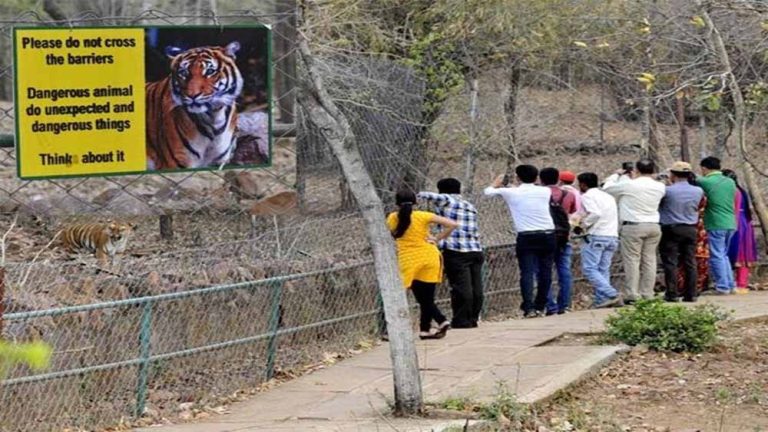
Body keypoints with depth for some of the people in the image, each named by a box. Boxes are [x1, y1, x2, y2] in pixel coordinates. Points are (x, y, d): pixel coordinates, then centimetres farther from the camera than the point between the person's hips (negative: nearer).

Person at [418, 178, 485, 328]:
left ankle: (462, 320, -3)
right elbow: (475, 233, 18)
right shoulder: (470, 206, 21)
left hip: (456, 252, -7)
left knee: (461, 287, -5)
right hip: (476, 251, 7)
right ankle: (473, 318, 12)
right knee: (476, 286, 7)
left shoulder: (446, 200, 1)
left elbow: (424, 195, -4)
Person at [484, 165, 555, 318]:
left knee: (527, 272, -4)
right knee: (545, 272, 9)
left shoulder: (511, 193, -2)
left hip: (526, 237, -2)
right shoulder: (545, 192, 4)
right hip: (547, 235, 2)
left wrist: (496, 183, 32)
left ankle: (529, 308, -16)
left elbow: (488, 191, 11)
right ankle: (540, 307, 12)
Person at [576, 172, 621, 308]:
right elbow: (616, 216, 19)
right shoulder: (608, 197, 21)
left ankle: (611, 294, -22)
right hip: (612, 236, 8)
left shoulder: (587, 196, -4)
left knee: (589, 269, -8)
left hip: (596, 236, -8)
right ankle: (601, 300, 0)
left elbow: (595, 213, -19)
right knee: (603, 270, 9)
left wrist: (583, 224, -6)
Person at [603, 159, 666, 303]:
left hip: (632, 227, -5)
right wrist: (635, 179, 23)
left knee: (632, 260, -2)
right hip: (653, 226, 5)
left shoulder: (629, 185, -10)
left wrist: (617, 175, 17)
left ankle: (632, 295, -6)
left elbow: (607, 188, 3)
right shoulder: (659, 187, 4)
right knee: (649, 260, 7)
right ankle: (647, 295, 8)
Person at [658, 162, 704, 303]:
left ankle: (672, 294, -2)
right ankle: (690, 294, 8)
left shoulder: (668, 191, -14)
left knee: (670, 263, 0)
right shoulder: (698, 191, 1)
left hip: (671, 229, -4)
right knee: (690, 263, 8)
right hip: (690, 230, 4)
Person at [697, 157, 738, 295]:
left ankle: (723, 286, 0)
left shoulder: (705, 182, -10)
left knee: (717, 256, 1)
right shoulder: (730, 182, 9)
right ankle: (731, 285, 17)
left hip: (716, 225, -6)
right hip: (730, 224, 6)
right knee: (724, 255, 18)